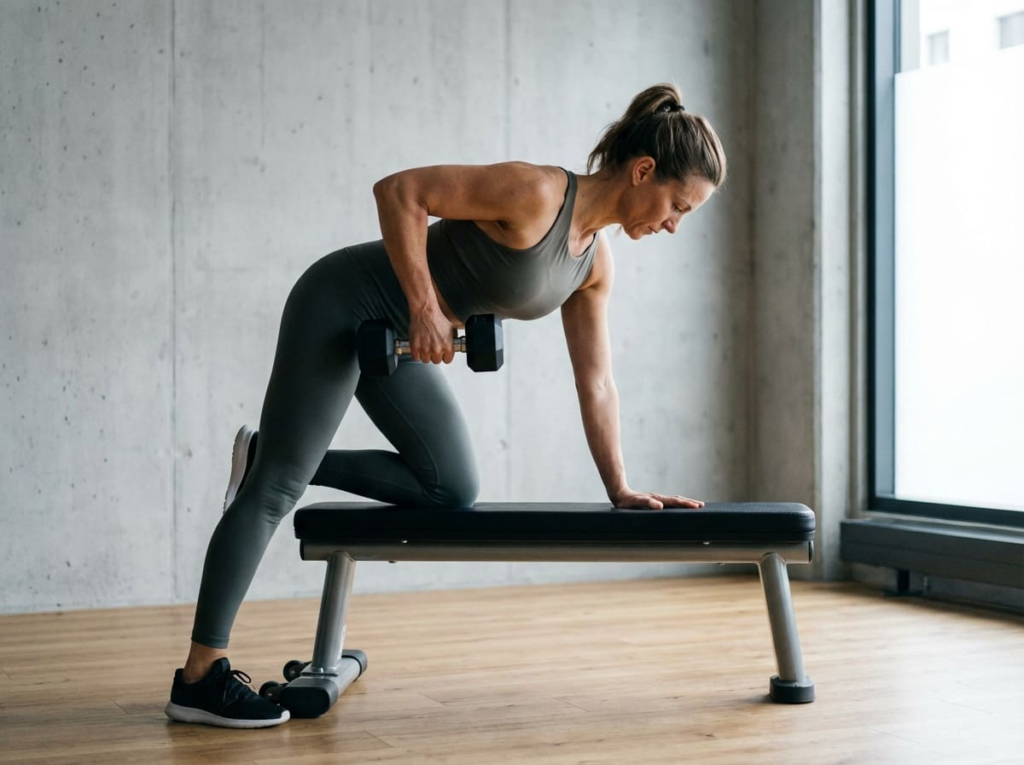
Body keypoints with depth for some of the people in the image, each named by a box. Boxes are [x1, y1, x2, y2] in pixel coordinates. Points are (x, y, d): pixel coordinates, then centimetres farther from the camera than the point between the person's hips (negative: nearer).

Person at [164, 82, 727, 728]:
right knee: (278, 488, -7)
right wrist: (424, 305, -26)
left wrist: (620, 487, 5)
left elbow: (596, 383, 7)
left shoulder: (597, 262, 1)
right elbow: (400, 191, -25)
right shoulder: (537, 194, -24)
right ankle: (199, 676, -1)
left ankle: (270, 454, 15)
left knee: (454, 491, 6)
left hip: (395, 336, 9)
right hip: (345, 304, -9)